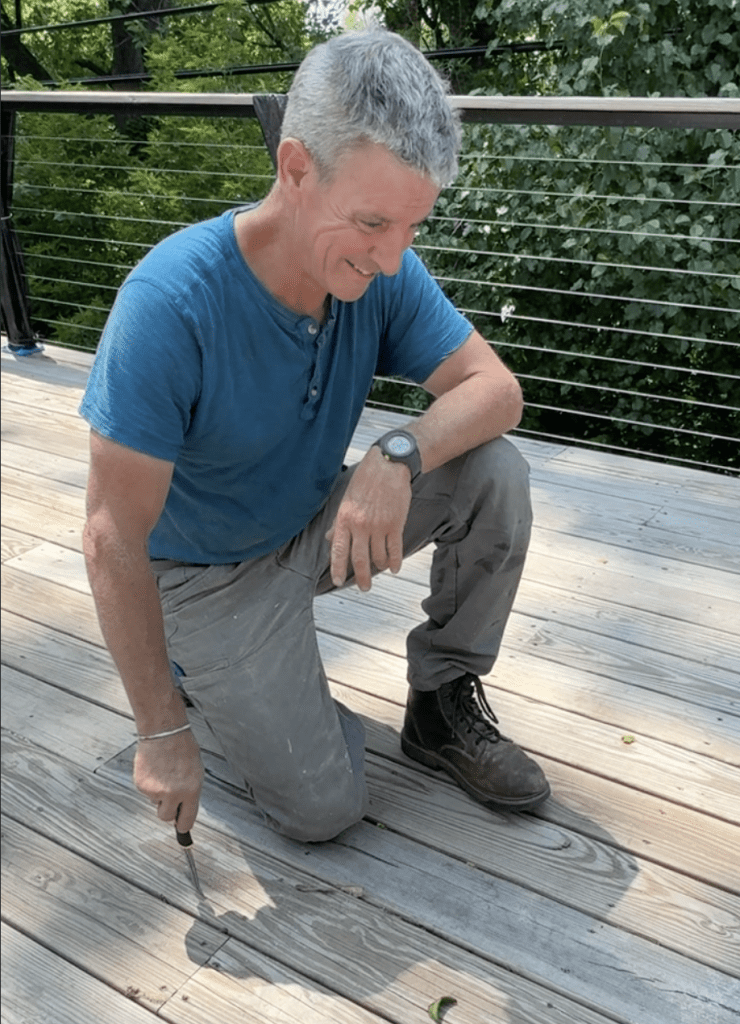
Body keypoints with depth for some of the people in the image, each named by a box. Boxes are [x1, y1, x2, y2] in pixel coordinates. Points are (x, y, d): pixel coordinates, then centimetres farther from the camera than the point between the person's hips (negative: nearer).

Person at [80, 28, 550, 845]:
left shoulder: (380, 269, -16)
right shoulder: (168, 303, -32)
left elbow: (496, 388, -15)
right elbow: (113, 541, -27)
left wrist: (399, 456, -38)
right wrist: (163, 733, -20)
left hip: (319, 523, 5)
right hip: (211, 569, -4)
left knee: (495, 476, -18)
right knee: (323, 810, -6)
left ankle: (442, 704, 1)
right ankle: (197, 668, 19)